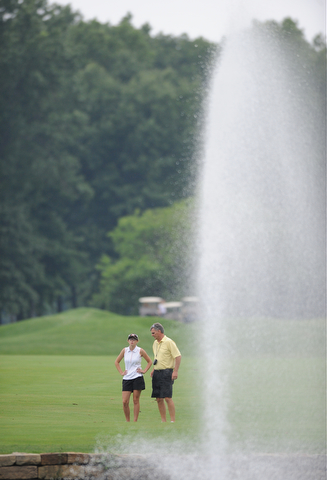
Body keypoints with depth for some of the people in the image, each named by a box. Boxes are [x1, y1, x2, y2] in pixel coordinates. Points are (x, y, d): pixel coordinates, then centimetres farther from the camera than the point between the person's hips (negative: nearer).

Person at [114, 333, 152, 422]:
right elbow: (116, 362, 19)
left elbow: (149, 362, 12)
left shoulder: (140, 351, 0)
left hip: (137, 378, -2)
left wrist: (144, 371, 2)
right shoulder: (125, 350, 6)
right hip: (127, 378, 2)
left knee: (136, 400, -1)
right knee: (125, 402, -4)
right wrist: (121, 372, 9)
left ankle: (135, 421, 5)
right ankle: (127, 421, 9)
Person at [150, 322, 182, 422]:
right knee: (159, 399, 6)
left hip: (166, 372, -8)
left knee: (168, 398, -13)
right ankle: (163, 421, 11)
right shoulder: (155, 343, 16)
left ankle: (173, 421, -10)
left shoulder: (169, 342, -10)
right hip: (157, 373, 8)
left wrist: (175, 371, -19)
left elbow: (178, 356, -13)